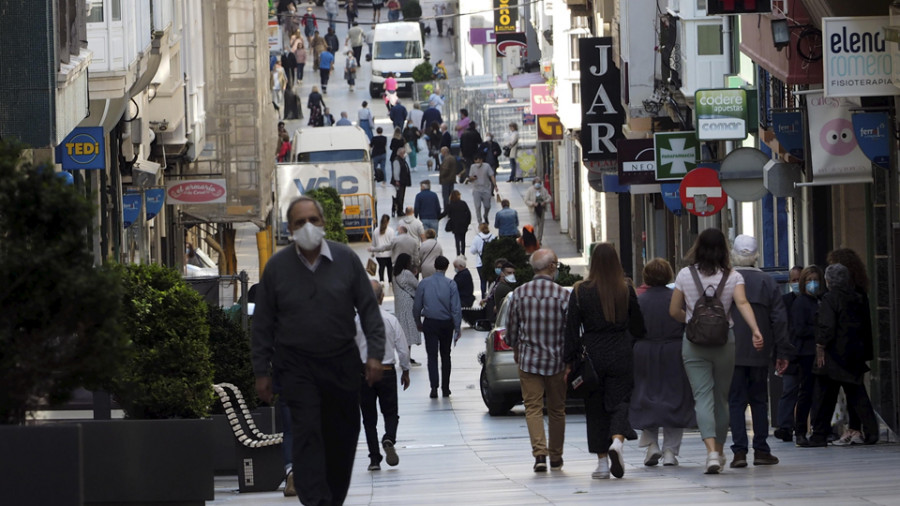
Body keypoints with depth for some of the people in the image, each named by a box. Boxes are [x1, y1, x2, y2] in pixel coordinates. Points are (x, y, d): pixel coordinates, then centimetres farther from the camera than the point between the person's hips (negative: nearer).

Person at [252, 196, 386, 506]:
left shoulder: (346, 259, 2)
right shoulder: (277, 267, 0)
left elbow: (369, 309, 5)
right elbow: (263, 324, 5)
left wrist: (375, 354, -4)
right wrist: (261, 372, 2)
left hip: (341, 362, 2)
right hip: (296, 366, -2)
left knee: (343, 435, 8)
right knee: (307, 433, -13)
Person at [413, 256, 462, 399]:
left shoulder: (424, 283, -3)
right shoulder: (451, 284, -6)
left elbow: (417, 306, 2)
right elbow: (456, 308, -9)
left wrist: (418, 322, 17)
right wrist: (457, 328, -3)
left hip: (430, 323, 0)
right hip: (446, 323, 0)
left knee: (432, 355, -3)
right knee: (445, 355, 14)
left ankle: (434, 387, -18)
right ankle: (445, 388, 18)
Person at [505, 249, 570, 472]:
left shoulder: (519, 293, -3)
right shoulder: (563, 295, -9)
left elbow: (511, 330, 3)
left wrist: (516, 350, 22)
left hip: (528, 360, 0)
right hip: (557, 361, 0)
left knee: (533, 407, 0)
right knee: (557, 410, 13)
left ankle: (539, 452, -17)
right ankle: (556, 457, 22)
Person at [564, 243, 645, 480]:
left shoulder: (581, 292, -4)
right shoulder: (626, 291, 0)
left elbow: (572, 329, -3)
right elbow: (637, 327, 8)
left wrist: (569, 362, 0)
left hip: (592, 354, -1)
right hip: (621, 354, 1)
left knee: (595, 407, 7)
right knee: (619, 401, 3)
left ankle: (602, 461, 7)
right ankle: (617, 440, -26)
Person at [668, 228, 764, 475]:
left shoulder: (685, 275, -1)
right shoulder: (733, 276, -1)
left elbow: (674, 311, 4)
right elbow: (742, 303, -17)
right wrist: (755, 331, -27)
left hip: (694, 343, -1)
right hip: (724, 341, 1)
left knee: (703, 396, -7)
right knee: (721, 397, 15)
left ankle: (712, 450, -26)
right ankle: (719, 452, 26)